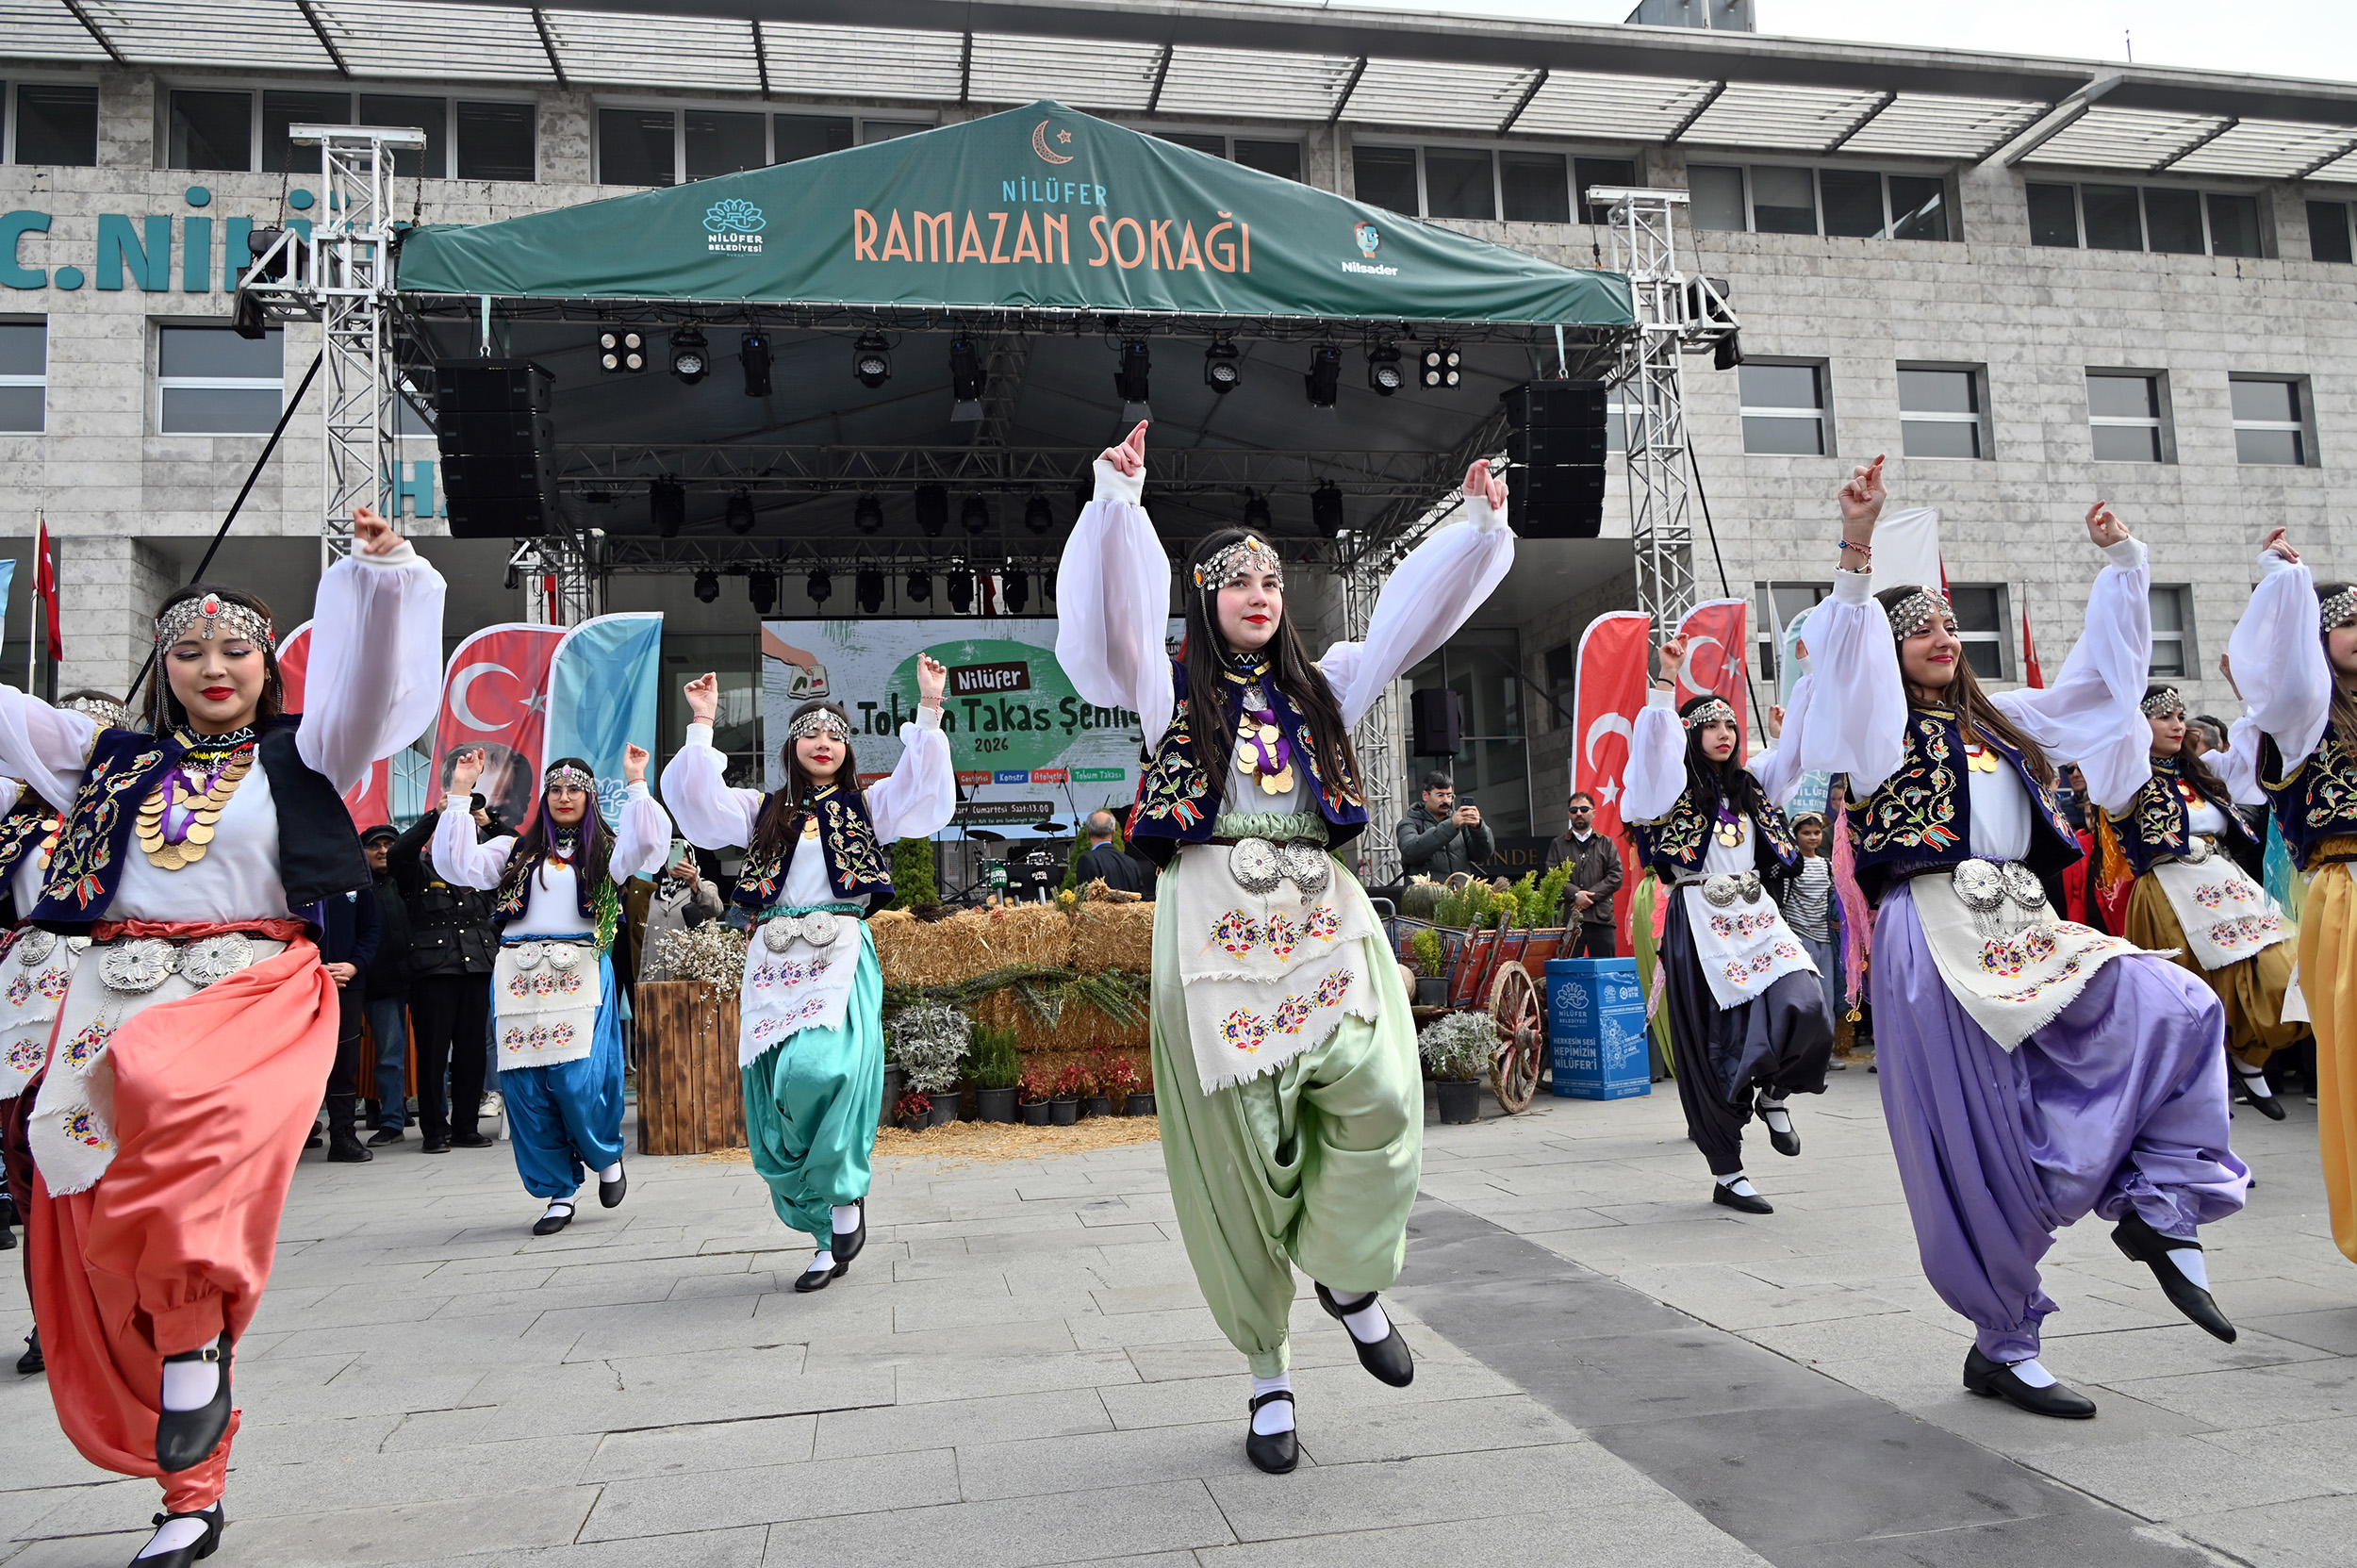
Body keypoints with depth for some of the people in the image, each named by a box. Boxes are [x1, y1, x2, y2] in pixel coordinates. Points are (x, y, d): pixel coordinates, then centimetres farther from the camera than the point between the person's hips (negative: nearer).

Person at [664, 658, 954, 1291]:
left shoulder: (868, 804, 15)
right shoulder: (764, 809, 20)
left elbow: (926, 793, -1)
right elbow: (696, 801, 8)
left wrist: (929, 710, -8)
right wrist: (702, 725, 2)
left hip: (840, 955, -3)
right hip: (774, 958, 3)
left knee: (818, 1067, -27)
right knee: (776, 1091, -1)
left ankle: (846, 1189, -4)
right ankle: (828, 1237, 10)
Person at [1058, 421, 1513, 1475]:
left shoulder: (1320, 684, 19)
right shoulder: (1169, 683, 8)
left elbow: (1410, 611, 14)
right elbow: (1115, 608, -9)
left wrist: (1479, 525, 4)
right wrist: (1118, 502, -21)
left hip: (1323, 915, 3)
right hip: (1215, 925, -3)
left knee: (1380, 1097, -17)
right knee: (1241, 1142, -1)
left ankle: (1347, 1277, 13)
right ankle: (1268, 1373, 15)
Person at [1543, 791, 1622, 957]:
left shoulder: (1606, 844, 14)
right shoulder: (1558, 844, 12)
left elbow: (1615, 877, 4)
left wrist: (1591, 895, -9)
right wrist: (1576, 894, -13)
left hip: (1601, 918, 1)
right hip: (1568, 918, -1)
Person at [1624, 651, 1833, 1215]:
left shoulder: (1747, 782, 17)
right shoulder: (1677, 787, -1)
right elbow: (1654, 742, -18)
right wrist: (1667, 678, -20)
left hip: (1755, 916, 5)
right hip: (1700, 925, -5)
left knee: (1806, 1008, -18)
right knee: (1715, 1041, -3)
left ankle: (1774, 1094, 13)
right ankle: (1726, 1174, 6)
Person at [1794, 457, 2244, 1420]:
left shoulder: (1999, 720, 22)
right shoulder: (1882, 725, 2)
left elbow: (2103, 670, 29)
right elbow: (1846, 654, -18)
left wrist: (2121, 563, 23)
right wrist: (1857, 543, -30)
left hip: (2026, 930, 7)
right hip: (1940, 938, -7)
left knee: (2178, 1011, -13)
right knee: (1984, 1143, -4)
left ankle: (2158, 1206, -1)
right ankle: (2002, 1346, 8)